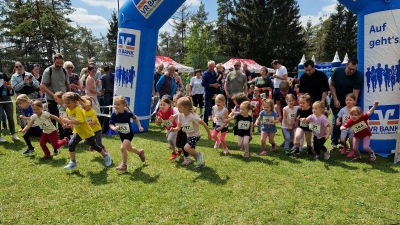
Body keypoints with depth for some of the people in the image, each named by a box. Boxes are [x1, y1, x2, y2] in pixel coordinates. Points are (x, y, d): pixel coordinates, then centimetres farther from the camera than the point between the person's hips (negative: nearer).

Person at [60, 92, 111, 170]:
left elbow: (79, 121, -43)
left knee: (94, 146, 8)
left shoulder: (78, 110, -30)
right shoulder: (68, 110, -4)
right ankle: (73, 163, 3)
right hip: (77, 131, 7)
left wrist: (68, 121, -42)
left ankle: (106, 156, 33)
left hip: (87, 131, -7)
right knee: (70, 144, -10)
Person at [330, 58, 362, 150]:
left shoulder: (358, 77, -22)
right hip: (337, 101, 1)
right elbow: (332, 85, -3)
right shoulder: (338, 71, -15)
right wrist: (335, 100, -10)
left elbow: (355, 94, -26)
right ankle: (334, 142, 6)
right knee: (336, 121, -4)